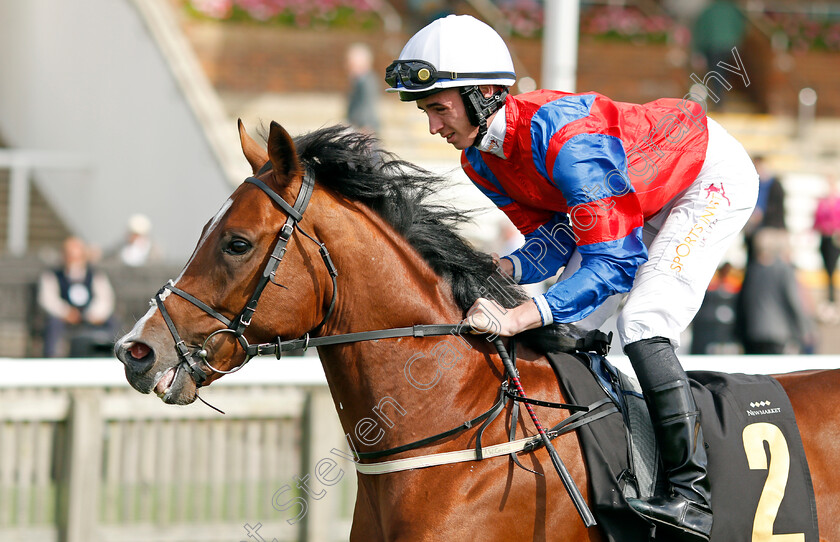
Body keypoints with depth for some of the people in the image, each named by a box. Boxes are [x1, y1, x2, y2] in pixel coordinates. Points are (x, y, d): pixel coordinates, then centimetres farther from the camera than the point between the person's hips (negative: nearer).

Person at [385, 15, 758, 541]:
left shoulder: (563, 137, -38)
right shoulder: (481, 159, -10)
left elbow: (617, 260, -40)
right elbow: (559, 232, -4)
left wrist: (520, 317, -47)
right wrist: (501, 270, -25)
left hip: (714, 176, -9)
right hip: (644, 196, 9)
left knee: (643, 324, -24)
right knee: (564, 326, 2)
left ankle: (692, 493, -20)